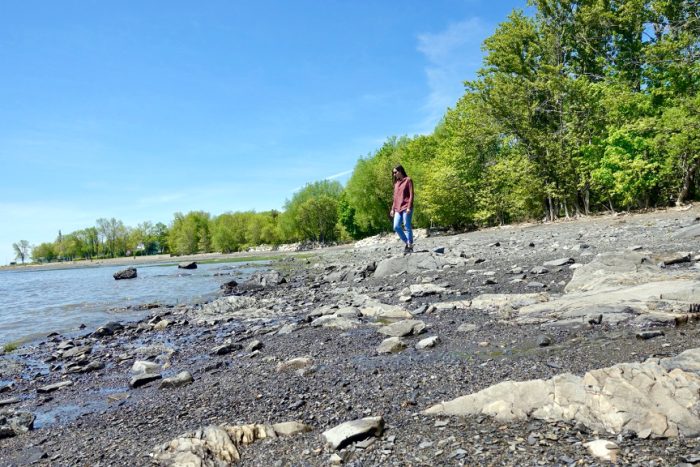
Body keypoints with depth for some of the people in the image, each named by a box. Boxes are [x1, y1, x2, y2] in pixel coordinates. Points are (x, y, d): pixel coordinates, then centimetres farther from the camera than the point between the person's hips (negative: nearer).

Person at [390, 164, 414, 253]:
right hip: (398, 209, 6)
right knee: (396, 227, -2)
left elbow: (411, 195, -6)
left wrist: (409, 207, -15)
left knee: (407, 227, -6)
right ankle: (407, 243, 12)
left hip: (406, 208, -6)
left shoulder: (408, 180, 0)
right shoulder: (396, 183, 19)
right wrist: (393, 209, 15)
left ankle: (410, 245, 2)